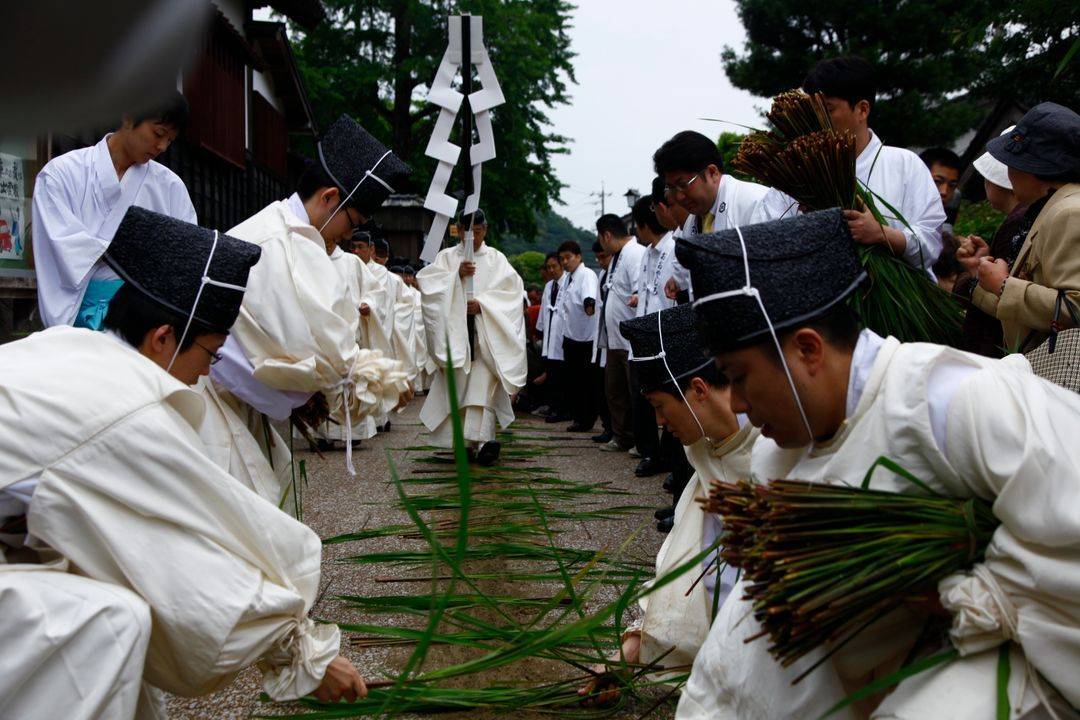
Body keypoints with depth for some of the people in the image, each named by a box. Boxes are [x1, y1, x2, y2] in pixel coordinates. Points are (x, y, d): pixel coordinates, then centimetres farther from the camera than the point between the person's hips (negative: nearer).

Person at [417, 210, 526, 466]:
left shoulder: (495, 258, 11)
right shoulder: (447, 257, 11)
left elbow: (511, 289, 0)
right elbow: (428, 283, -3)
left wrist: (482, 303, -12)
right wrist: (457, 274, -17)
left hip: (486, 332, -1)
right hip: (455, 331, 1)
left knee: (483, 385, -13)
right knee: (458, 385, 0)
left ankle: (481, 440, -20)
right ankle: (465, 441, 7)